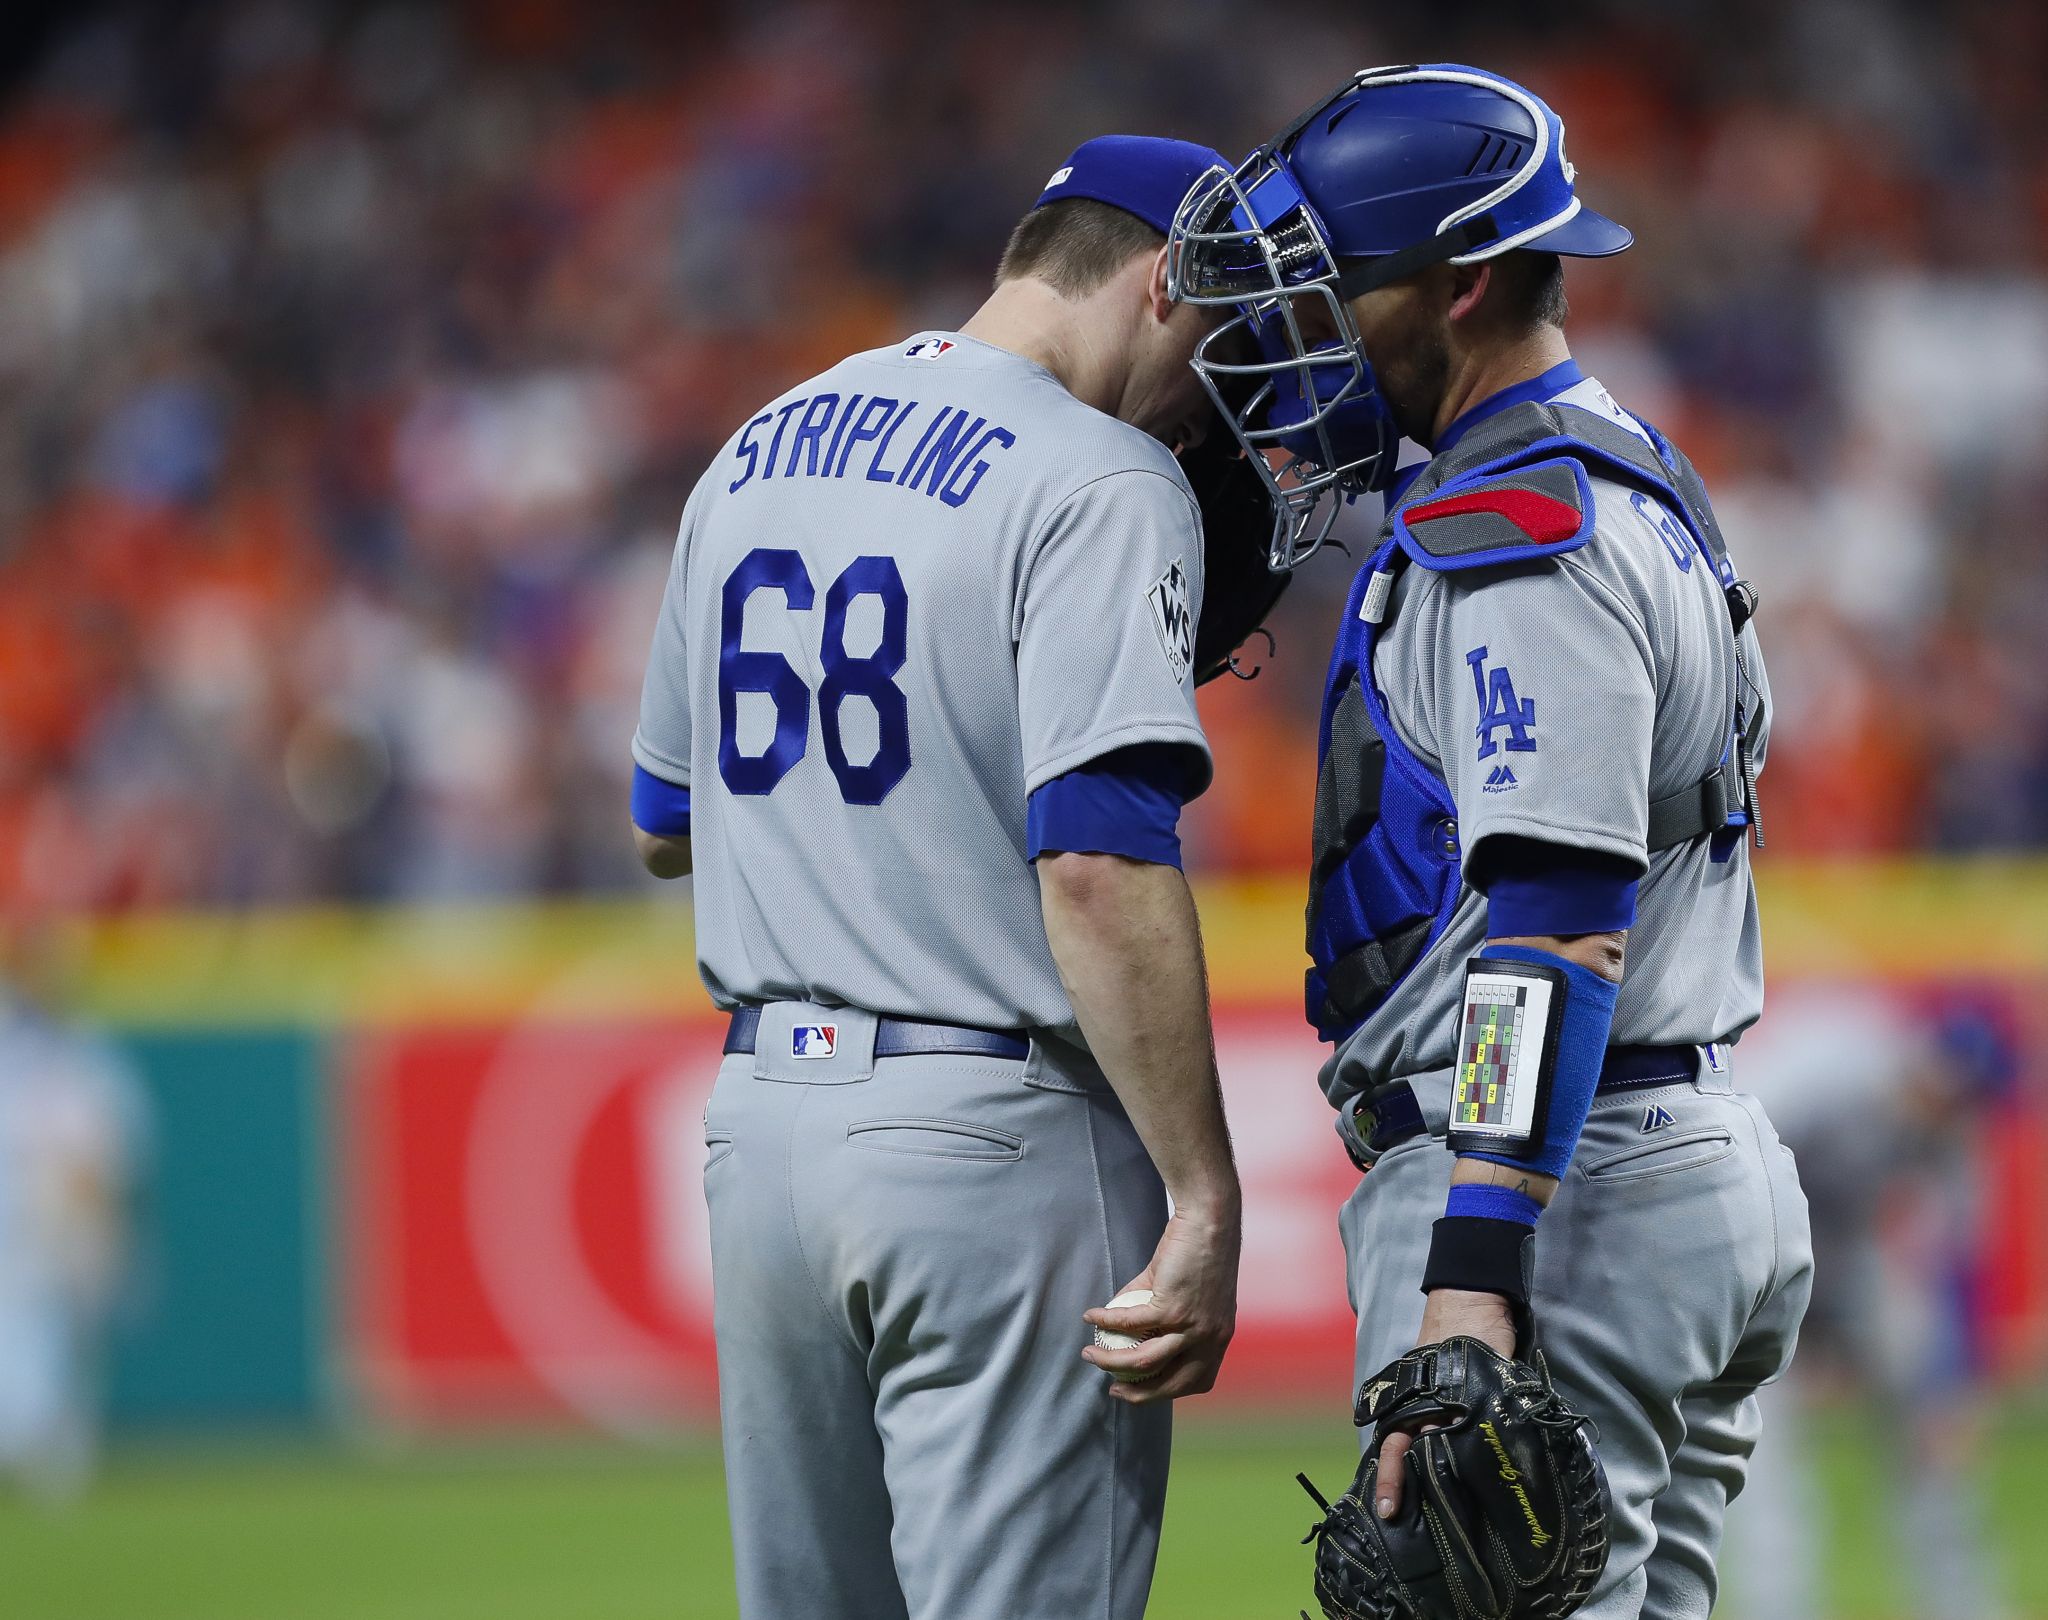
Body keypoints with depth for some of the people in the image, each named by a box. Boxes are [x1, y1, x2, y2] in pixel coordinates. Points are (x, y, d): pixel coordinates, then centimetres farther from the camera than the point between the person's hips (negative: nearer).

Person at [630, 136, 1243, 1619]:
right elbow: (1100, 865, -22)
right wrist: (1205, 1201, -21)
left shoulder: (756, 456, 14)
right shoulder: (1097, 484, -11)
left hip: (763, 1109, 8)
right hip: (998, 1137, -8)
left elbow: (665, 824, 23)